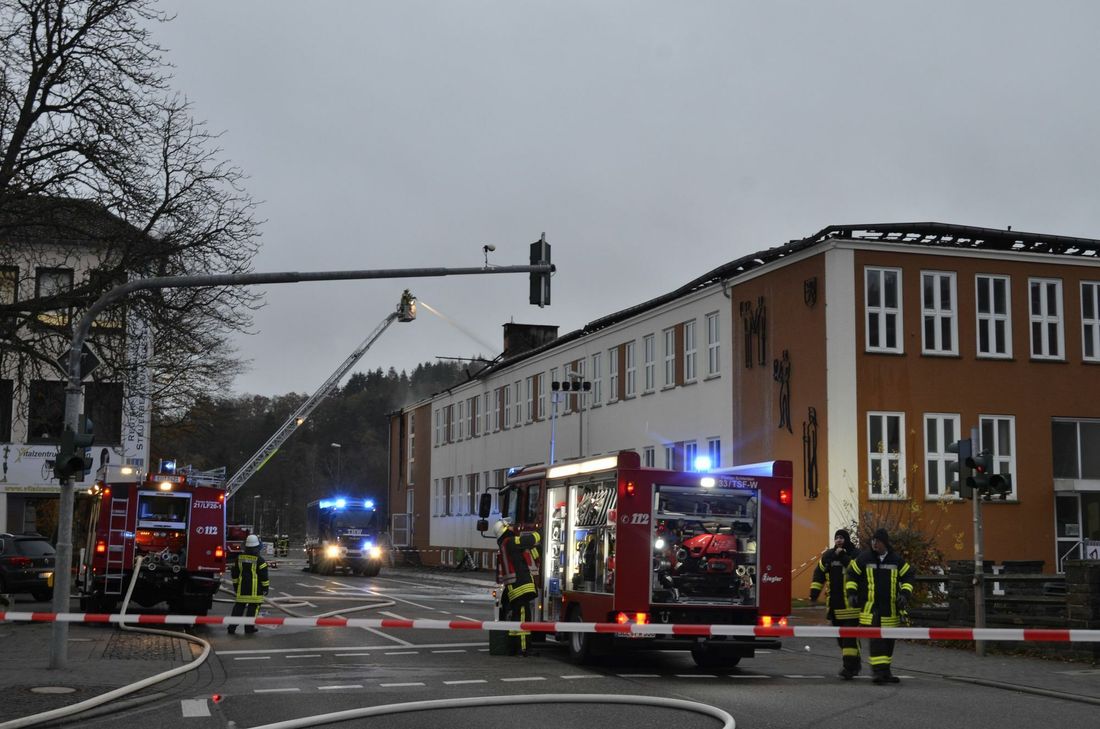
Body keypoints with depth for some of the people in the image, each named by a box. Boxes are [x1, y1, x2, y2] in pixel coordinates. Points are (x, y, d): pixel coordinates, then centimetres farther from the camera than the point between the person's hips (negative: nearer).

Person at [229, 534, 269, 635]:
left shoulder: (239, 557, 6)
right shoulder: (259, 559, -10)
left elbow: (234, 573, 14)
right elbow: (263, 575, -9)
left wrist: (235, 585, 24)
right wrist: (266, 587, 0)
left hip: (242, 588, 5)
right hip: (255, 589, -5)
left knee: (239, 607, 9)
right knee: (253, 607, 2)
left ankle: (232, 627, 6)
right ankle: (249, 627, 2)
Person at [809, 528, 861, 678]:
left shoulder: (855, 554, -3)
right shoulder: (828, 555, 12)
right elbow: (818, 574, 14)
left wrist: (844, 557, -20)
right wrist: (814, 592, 6)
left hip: (850, 603, -6)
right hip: (834, 603, 6)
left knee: (850, 635, -11)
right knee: (840, 637, 12)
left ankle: (849, 666, -13)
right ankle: (855, 664, 25)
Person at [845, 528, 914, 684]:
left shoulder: (896, 560, 3)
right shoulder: (864, 558, -2)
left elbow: (908, 576, 11)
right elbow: (852, 574, 7)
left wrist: (905, 594, -3)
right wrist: (852, 593, -3)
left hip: (890, 607, 3)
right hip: (870, 607, -3)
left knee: (889, 640, 10)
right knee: (875, 638, -14)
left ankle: (884, 671, 22)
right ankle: (878, 670, -14)